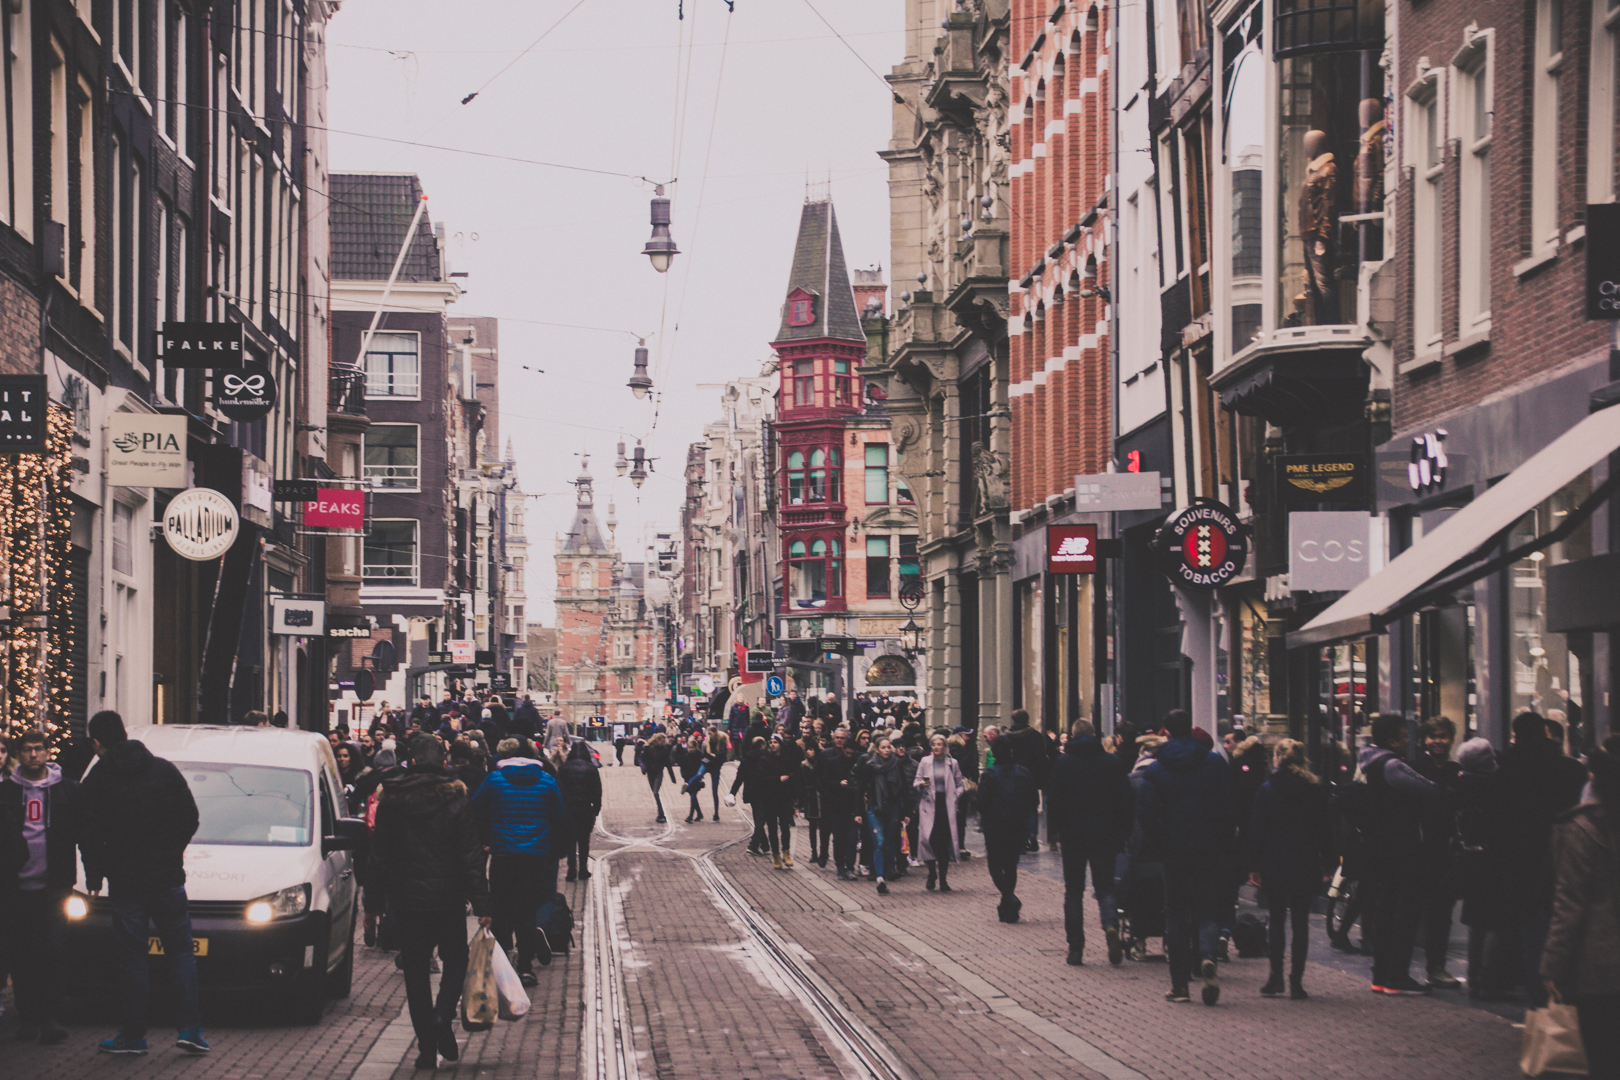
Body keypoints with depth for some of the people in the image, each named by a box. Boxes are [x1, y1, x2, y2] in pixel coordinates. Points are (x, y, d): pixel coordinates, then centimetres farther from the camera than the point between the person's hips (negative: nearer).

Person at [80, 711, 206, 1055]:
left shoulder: (96, 782, -5)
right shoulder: (164, 770, 3)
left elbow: (90, 836, -7)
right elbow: (190, 817, 6)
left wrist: (93, 876, 7)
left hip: (126, 881, -2)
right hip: (168, 878, 2)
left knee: (132, 959, 5)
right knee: (180, 953, 9)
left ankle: (134, 1034, 8)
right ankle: (190, 1028, 1)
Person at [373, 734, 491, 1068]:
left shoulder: (390, 801, -1)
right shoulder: (455, 802, -7)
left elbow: (379, 856, 5)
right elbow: (472, 859, -7)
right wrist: (482, 906, -4)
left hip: (407, 901, 1)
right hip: (448, 900, -1)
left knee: (415, 971, 8)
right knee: (455, 959, 17)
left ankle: (427, 1047, 4)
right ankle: (443, 1016, -10)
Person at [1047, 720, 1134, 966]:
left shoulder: (1062, 763, -2)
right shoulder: (1112, 762, 2)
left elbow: (1053, 801, -5)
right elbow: (1126, 800, 0)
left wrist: (1060, 828, 10)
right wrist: (1122, 834, 7)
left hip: (1073, 835, -1)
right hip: (1105, 836, 1)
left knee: (1074, 892, 7)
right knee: (1105, 887, 8)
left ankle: (1075, 948, 3)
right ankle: (1111, 925, -21)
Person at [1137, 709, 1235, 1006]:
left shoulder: (1155, 768, -3)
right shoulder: (1215, 762, 0)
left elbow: (1147, 811, -9)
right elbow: (1229, 805, -2)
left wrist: (1157, 846, 2)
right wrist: (1223, 840, 8)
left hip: (1174, 849, -1)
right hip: (1208, 848, 1)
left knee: (1176, 914, 8)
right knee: (1206, 910, 7)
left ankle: (1180, 984, 8)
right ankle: (1207, 957, -23)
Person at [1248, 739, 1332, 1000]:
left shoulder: (1266, 790, -3)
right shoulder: (1316, 790, 1)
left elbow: (1256, 830, -3)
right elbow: (1325, 829, 4)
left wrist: (1254, 866, 2)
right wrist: (1326, 863, 11)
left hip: (1275, 867, -1)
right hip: (1307, 867, 1)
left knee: (1277, 921, 10)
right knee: (1301, 922, 3)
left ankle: (1276, 978, 8)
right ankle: (1296, 981, -1)